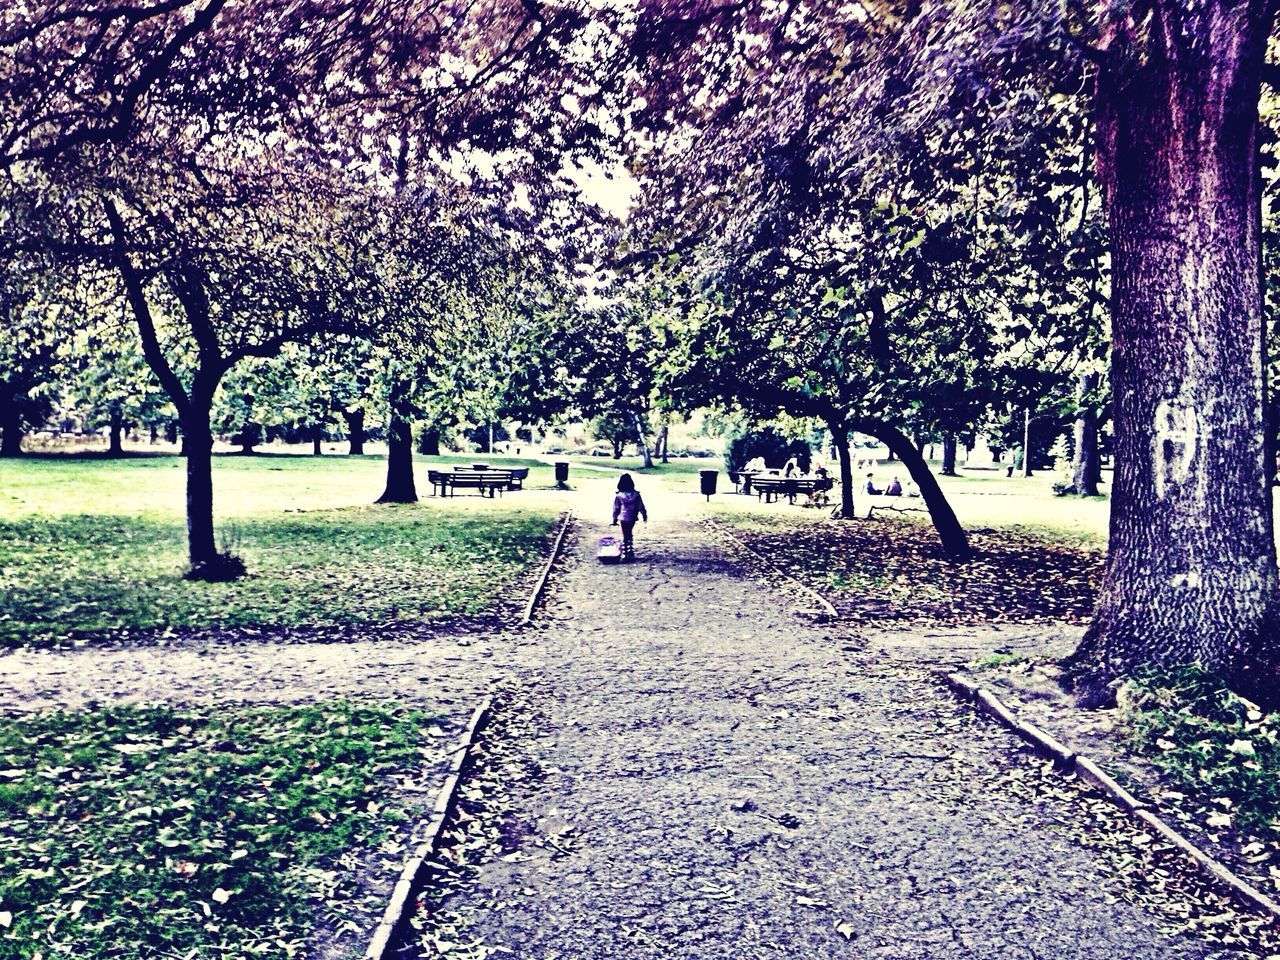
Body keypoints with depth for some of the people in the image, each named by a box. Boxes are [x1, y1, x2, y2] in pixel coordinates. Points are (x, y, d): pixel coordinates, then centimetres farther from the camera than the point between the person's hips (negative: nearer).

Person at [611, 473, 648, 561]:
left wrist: (615, 519, 5)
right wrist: (644, 515, 11)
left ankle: (625, 553, 6)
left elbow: (616, 508, -5)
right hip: (632, 518, 2)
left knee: (625, 535, 8)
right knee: (629, 533, 19)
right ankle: (630, 552, 21)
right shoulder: (636, 494, -9)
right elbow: (641, 507, -2)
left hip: (623, 519, -2)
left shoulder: (619, 496, -12)